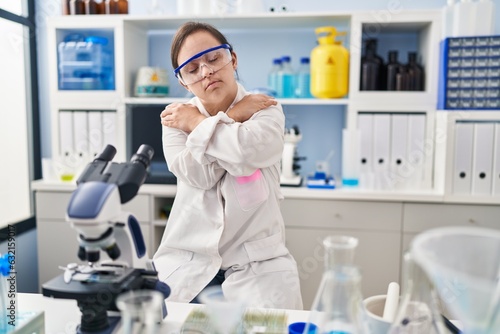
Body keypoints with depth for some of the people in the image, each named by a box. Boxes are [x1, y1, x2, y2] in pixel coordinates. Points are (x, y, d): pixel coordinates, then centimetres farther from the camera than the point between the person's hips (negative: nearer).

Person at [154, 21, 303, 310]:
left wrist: (197, 123, -9)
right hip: (188, 259, 2)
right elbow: (199, 174, -14)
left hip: (258, 261, -1)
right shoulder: (176, 118, 4)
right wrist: (231, 118, -9)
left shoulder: (266, 110, -1)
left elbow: (247, 151, -25)